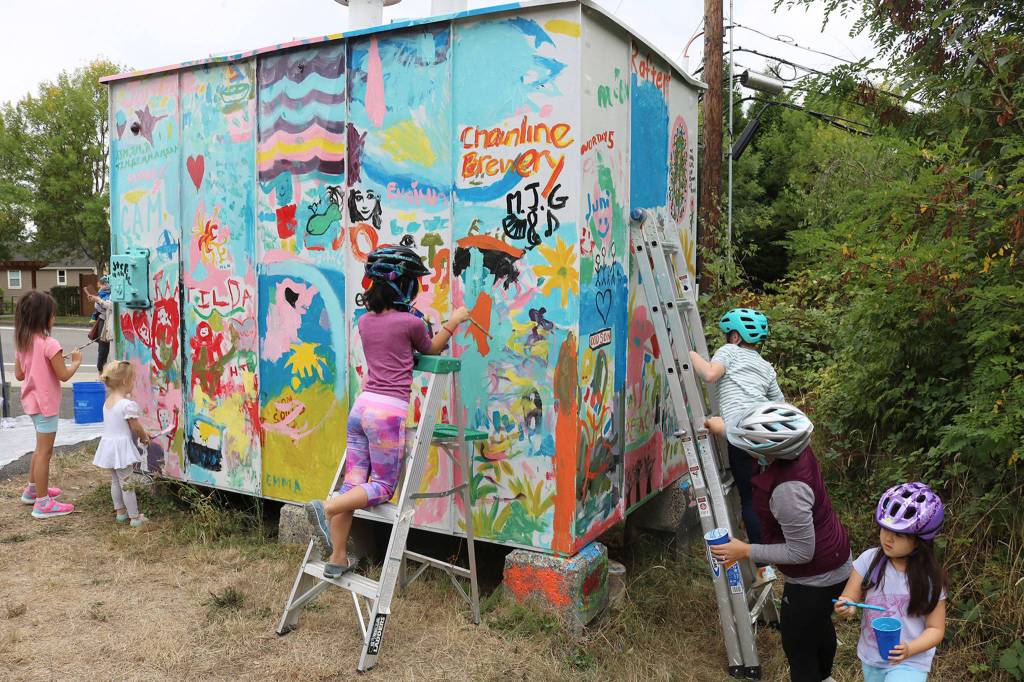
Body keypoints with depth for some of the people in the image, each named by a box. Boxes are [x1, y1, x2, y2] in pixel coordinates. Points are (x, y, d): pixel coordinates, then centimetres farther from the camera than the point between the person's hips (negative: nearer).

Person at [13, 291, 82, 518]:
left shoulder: (22, 343, 4)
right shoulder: (49, 344, -21)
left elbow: (19, 375, 9)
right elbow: (63, 375, -18)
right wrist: (76, 361, -2)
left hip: (32, 402, 9)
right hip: (46, 404, -9)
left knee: (41, 448, 25)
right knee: (45, 451, -2)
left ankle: (33, 489, 37)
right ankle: (43, 503, 4)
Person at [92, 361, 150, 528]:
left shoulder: (107, 402, 7)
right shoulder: (128, 404, -20)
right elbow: (136, 427, -14)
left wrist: (142, 434, 13)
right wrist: (145, 438, 7)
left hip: (108, 444, 8)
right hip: (122, 446, -8)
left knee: (115, 481, 19)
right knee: (127, 484, -1)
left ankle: (120, 511, 31)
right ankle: (135, 517, 6)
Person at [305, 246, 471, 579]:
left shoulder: (365, 321, 12)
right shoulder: (410, 322, -5)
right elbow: (431, 350, 15)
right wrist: (453, 322, 25)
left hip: (362, 405, 7)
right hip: (389, 411, -7)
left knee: (353, 485, 10)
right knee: (382, 487, 6)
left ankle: (337, 559, 15)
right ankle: (327, 508, -16)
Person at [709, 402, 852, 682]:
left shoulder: (787, 490, -38)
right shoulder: (796, 449, -14)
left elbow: (801, 552, -28)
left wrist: (744, 551, -23)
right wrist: (723, 430, 22)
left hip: (814, 579, -10)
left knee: (797, 646, 9)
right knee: (819, 624, 34)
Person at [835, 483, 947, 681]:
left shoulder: (929, 578, -14)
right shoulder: (869, 560, -10)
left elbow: (936, 629, -7)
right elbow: (849, 598, -6)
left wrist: (909, 649, -24)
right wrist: (846, 607, -29)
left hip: (910, 662, -3)